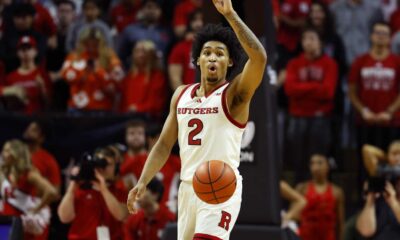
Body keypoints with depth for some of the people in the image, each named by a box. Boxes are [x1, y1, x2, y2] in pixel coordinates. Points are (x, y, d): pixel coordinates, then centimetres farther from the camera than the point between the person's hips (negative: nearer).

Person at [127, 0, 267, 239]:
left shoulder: (234, 94, -5)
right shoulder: (181, 95, 13)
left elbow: (259, 57, -24)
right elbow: (164, 145, 16)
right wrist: (142, 183, 4)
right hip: (188, 188, 7)